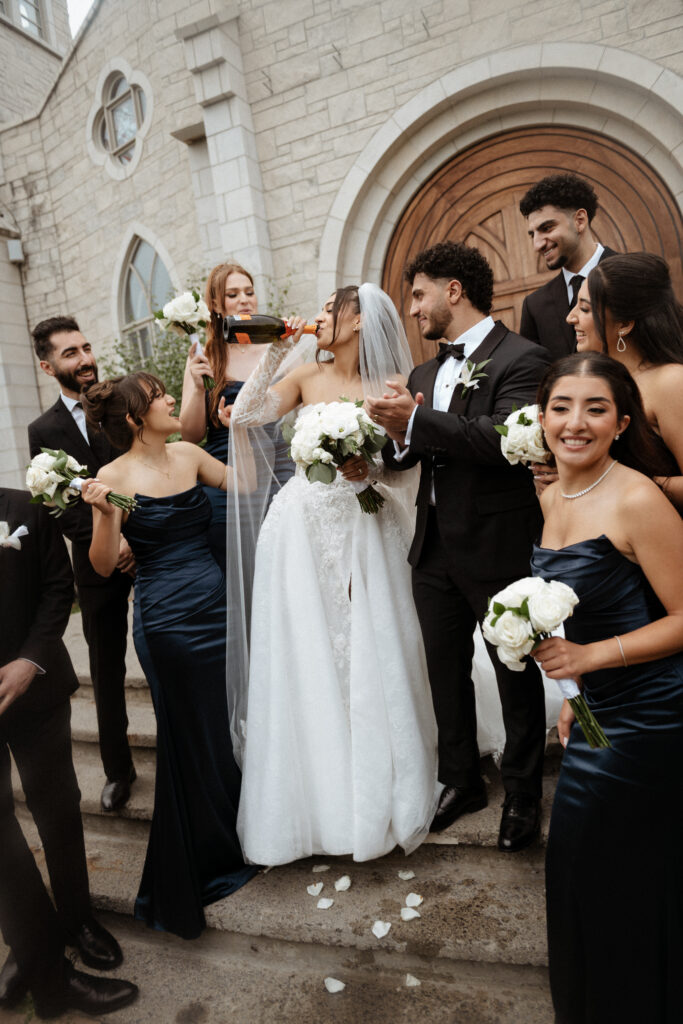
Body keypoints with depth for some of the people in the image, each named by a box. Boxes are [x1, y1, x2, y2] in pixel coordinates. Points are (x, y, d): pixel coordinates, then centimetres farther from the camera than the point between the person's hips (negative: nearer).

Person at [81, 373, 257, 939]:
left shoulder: (188, 454, 5)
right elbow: (104, 565, -11)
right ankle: (191, 875, 34)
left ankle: (237, 844, 43)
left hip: (218, 604, 5)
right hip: (168, 619, -5)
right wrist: (104, 513, -27)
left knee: (237, 727, 16)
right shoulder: (115, 476, -9)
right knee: (192, 740, 9)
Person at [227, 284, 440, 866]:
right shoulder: (306, 377, 7)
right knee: (302, 657, 5)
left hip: (362, 530, -1)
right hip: (302, 527, 2)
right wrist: (275, 354, -4)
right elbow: (245, 416, -4)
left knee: (369, 654, 2)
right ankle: (312, 800, 22)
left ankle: (375, 793, 24)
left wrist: (368, 464, -19)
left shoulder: (392, 387, 2)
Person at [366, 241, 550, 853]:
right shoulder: (425, 373, 14)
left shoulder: (521, 358, -10)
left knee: (516, 677, 10)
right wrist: (391, 443, -11)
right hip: (436, 548, 7)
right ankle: (462, 781, 38)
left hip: (498, 549, -7)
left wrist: (415, 421, -28)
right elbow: (409, 447, 12)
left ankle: (523, 797, 32)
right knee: (445, 672, 17)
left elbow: (509, 437, -25)